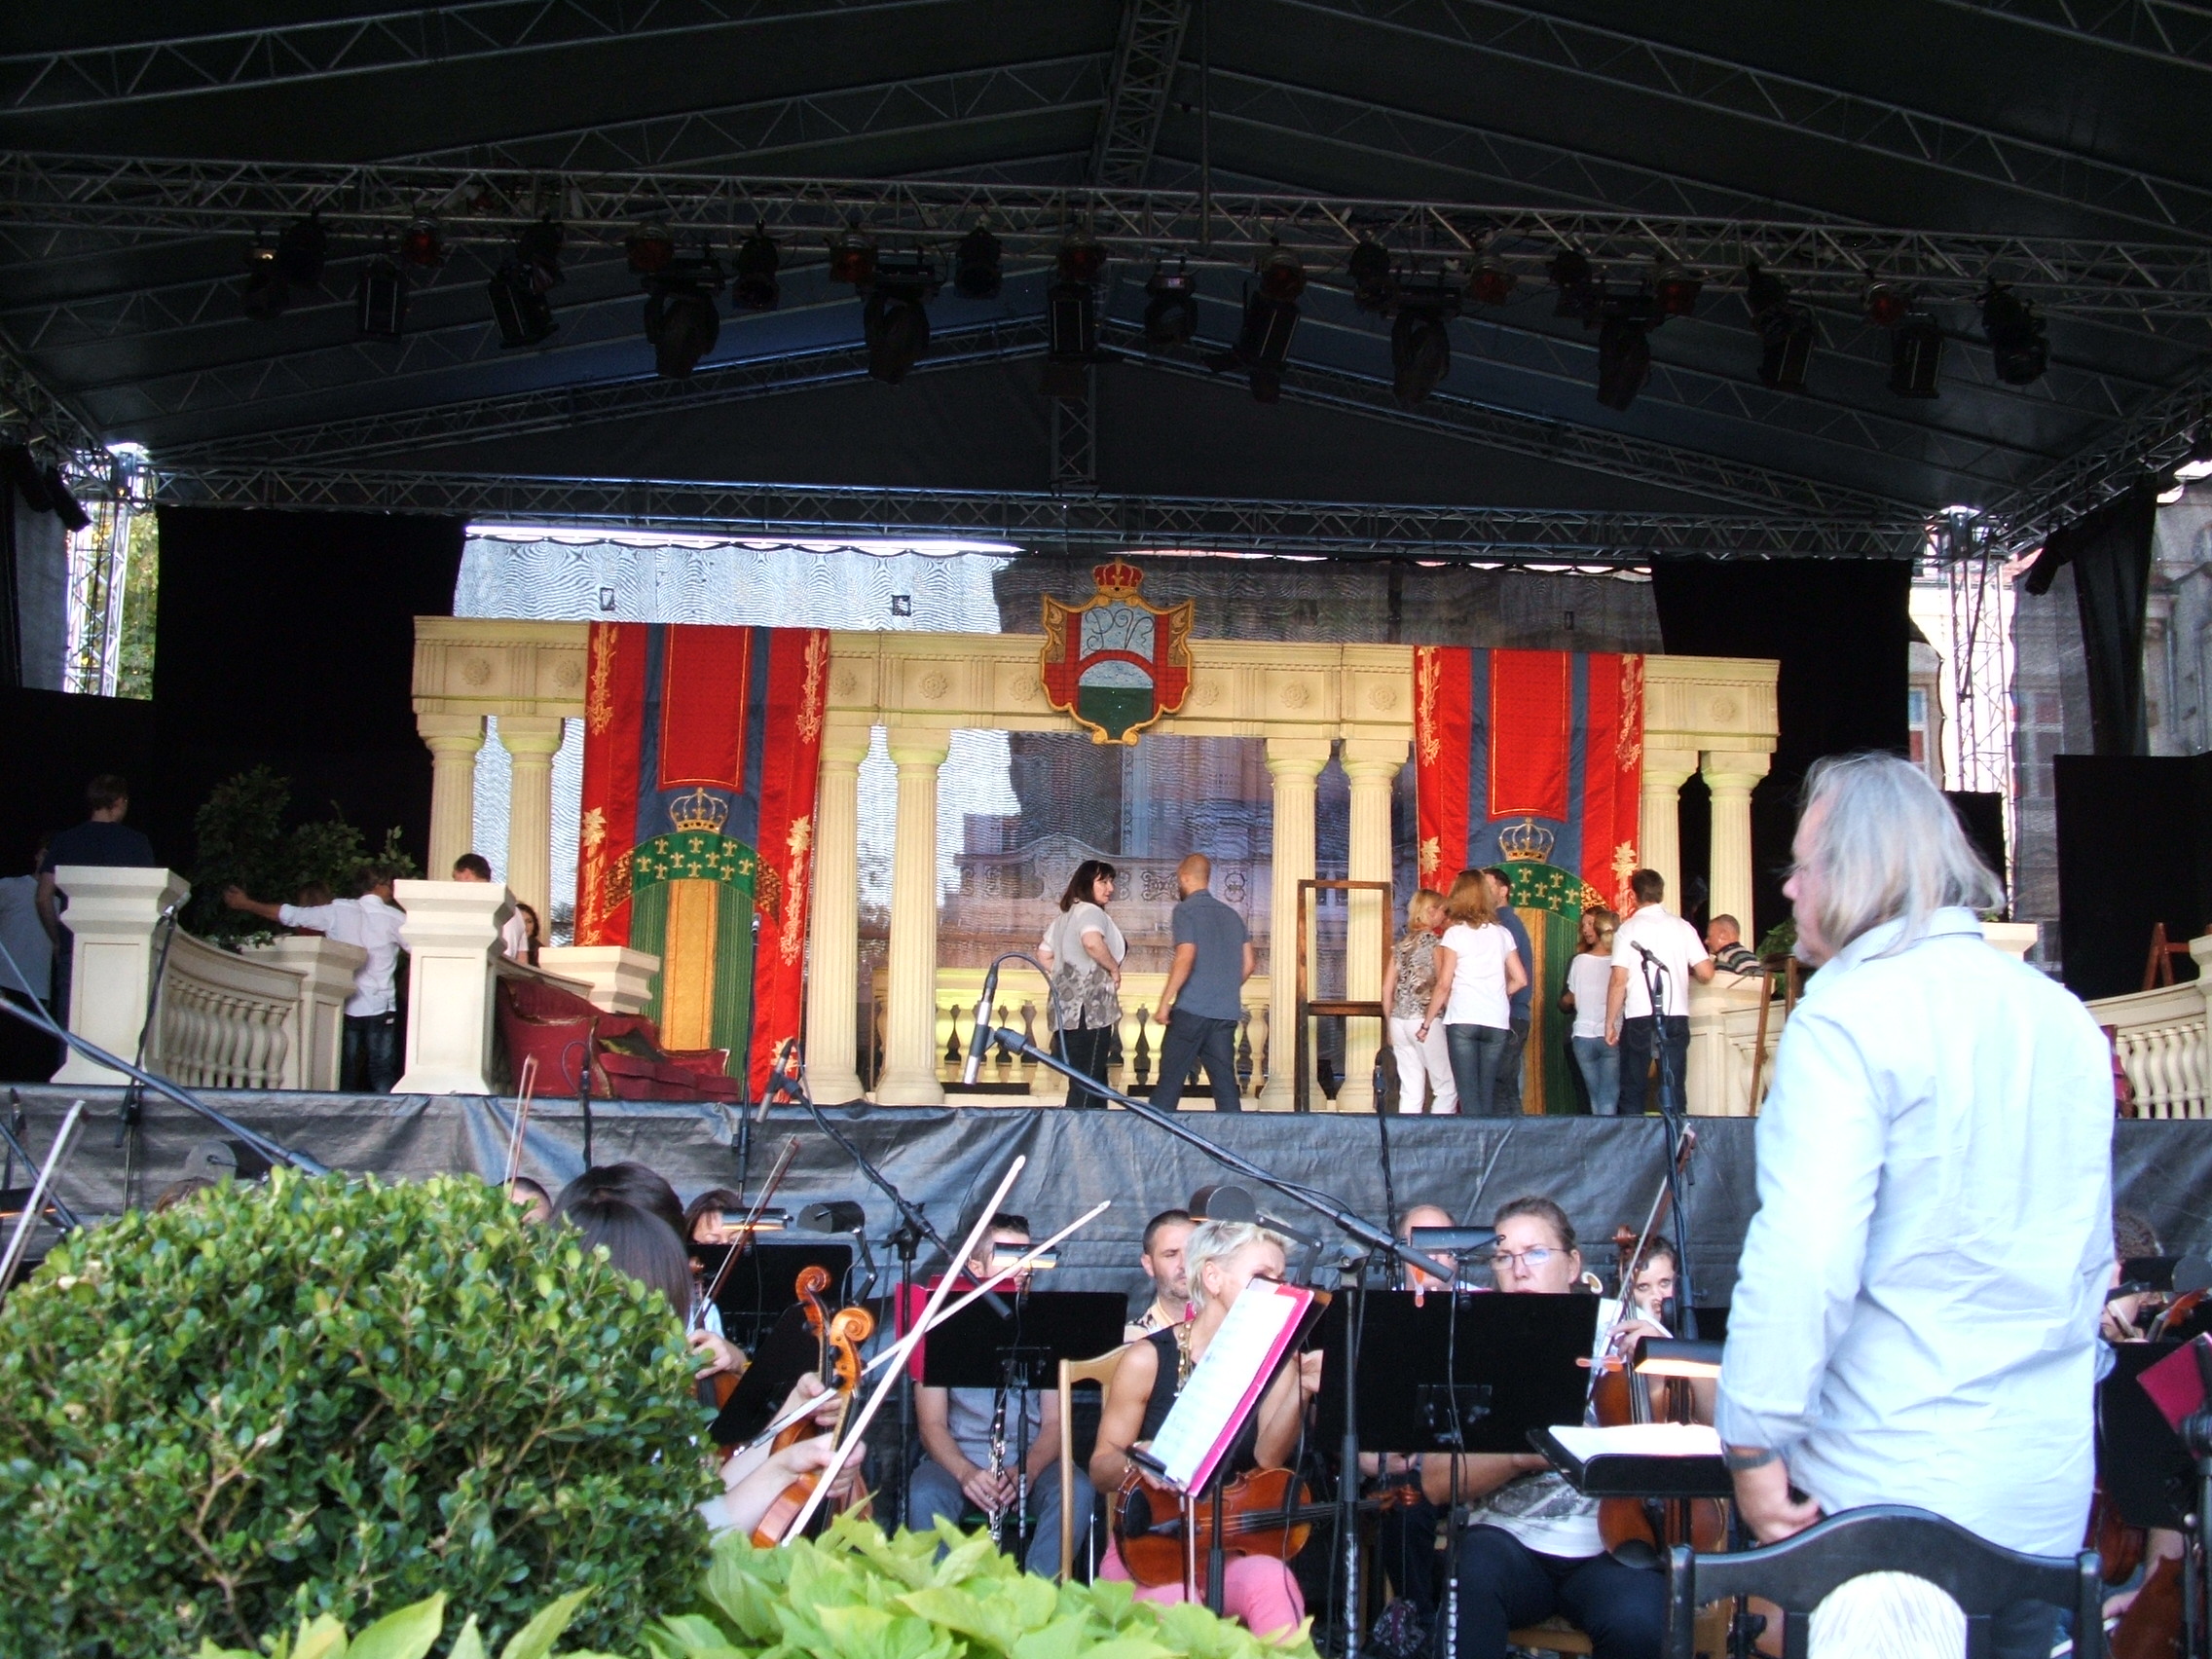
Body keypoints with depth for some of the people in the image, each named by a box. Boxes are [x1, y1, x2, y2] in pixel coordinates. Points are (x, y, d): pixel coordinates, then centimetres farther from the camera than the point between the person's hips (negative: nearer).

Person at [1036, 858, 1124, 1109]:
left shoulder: (1065, 916, 21)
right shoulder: (1091, 912, -9)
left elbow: (1044, 955, 25)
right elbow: (1092, 942, -30)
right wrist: (1114, 968, -15)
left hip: (1067, 1010, 10)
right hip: (1090, 1010, -10)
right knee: (1087, 1088, -8)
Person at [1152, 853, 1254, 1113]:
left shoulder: (1186, 910, -4)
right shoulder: (1231, 915, 15)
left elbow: (1185, 958, -15)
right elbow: (1248, 963, 15)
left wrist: (1165, 1001, -12)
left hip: (1192, 1010, -6)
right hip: (1227, 1013, 6)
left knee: (1169, 1082, -2)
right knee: (1225, 1083, 5)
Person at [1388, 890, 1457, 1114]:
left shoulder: (1401, 943, 11)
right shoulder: (1434, 941, -5)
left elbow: (1389, 988, 12)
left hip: (1399, 1020, 6)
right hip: (1425, 1019, -6)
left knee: (1410, 1092, 8)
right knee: (1446, 1088, 2)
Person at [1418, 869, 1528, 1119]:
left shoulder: (1455, 934, -2)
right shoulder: (1502, 934, 10)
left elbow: (1444, 985, -5)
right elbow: (1520, 979, 9)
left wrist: (1426, 1023, 2)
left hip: (1462, 1021, -4)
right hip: (1497, 1023, 4)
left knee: (1469, 1096, -4)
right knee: (1487, 1095, 8)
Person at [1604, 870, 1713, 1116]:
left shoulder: (1628, 929, -1)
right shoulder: (1682, 927, 5)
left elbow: (1619, 980, -7)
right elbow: (1706, 973, 2)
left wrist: (1610, 1022, 0)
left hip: (1638, 1016, -2)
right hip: (1676, 1015, 2)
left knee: (1633, 1088, 6)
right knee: (1674, 1088, 4)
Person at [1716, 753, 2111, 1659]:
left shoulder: (1847, 1019, -14)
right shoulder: (2066, 1021, 9)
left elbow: (1803, 1256, -23)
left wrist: (1754, 1444, -15)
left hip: (1888, 1487, -6)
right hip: (2048, 1490, 7)